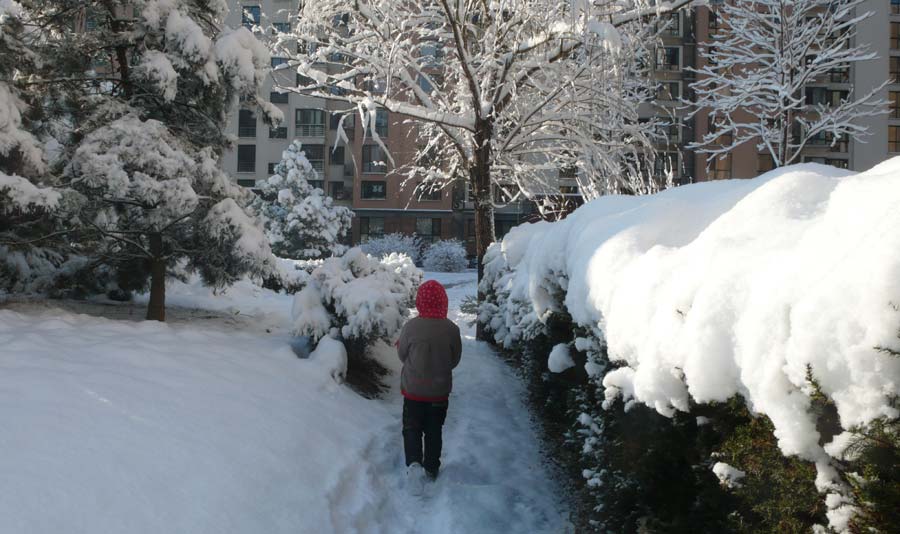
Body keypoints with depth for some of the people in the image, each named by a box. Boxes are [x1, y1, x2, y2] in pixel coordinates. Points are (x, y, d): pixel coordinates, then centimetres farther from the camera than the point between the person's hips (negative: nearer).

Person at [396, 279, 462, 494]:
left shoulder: (411, 327, -18)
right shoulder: (451, 329, -14)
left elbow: (402, 355, -4)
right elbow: (454, 360, -2)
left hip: (413, 390, -1)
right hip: (440, 391, 1)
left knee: (412, 428, 10)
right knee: (434, 430, 18)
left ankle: (414, 462, -11)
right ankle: (431, 468, 28)